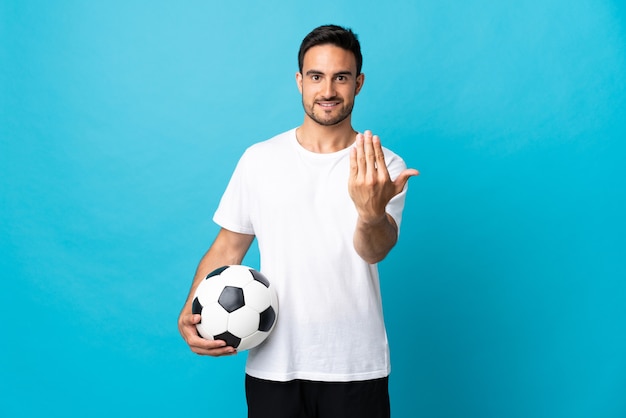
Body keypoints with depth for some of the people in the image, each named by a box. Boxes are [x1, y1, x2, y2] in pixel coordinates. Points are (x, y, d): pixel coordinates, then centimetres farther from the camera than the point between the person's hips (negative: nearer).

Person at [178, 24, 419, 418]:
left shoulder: (385, 167, -4)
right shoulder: (258, 160, 0)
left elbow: (375, 251, -18)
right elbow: (227, 248, 5)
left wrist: (372, 212, -40)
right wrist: (190, 311, -10)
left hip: (356, 368, -1)